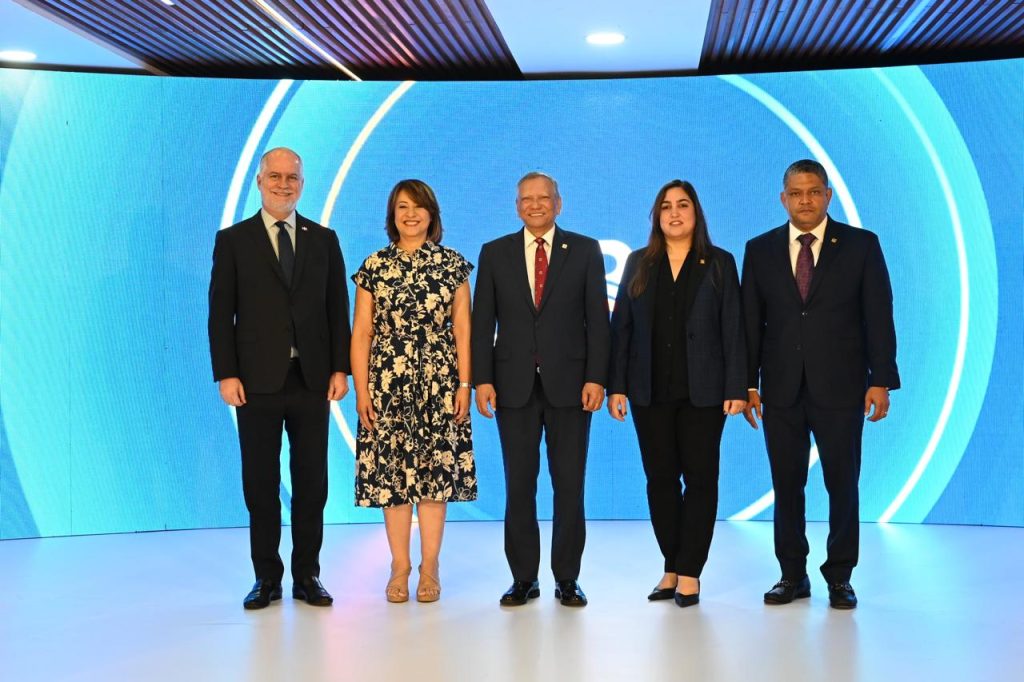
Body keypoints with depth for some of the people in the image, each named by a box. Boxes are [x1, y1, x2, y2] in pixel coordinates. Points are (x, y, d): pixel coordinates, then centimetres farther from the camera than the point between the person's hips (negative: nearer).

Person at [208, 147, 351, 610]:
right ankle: (267, 577, 15)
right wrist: (226, 374, -7)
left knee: (312, 481, 6)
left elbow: (338, 308, 8)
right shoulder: (233, 240, 4)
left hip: (312, 379, 2)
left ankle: (307, 575, 16)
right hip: (258, 381, -1)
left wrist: (340, 368, 0)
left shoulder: (324, 239, 10)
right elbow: (221, 314, 1)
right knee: (260, 482, 4)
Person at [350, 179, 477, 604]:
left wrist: (464, 385, -2)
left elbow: (463, 330, 4)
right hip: (387, 385, 0)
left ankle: (429, 569, 11)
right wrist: (361, 391, -2)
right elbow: (360, 334, 4)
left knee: (437, 470, 1)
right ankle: (399, 568, 13)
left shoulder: (451, 264, 6)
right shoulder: (375, 266, 5)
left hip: (439, 384, 0)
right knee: (391, 471, 2)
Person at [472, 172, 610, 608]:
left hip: (569, 383, -1)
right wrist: (482, 379, -3)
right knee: (519, 484, 4)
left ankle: (567, 578, 14)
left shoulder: (585, 251, 6)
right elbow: (483, 322, 6)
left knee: (569, 483, 3)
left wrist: (596, 377, -7)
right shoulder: (494, 253, 9)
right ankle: (523, 578, 14)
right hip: (514, 384, 1)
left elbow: (597, 319, 1)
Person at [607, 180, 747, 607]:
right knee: (660, 478, 5)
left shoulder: (719, 264, 4)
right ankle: (672, 568, 15)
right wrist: (616, 385, -1)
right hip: (650, 391, 2)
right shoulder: (638, 264, 9)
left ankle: (689, 572, 6)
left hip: (702, 391, -2)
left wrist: (736, 388, -8)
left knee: (700, 478, -1)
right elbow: (621, 327, 6)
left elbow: (733, 330, -1)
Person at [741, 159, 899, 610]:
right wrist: (747, 383, 1)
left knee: (843, 484, 4)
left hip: (840, 387, -1)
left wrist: (880, 380, -7)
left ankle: (839, 577, 17)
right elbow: (750, 322, 6)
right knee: (786, 485, 7)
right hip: (781, 389, 2)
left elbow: (878, 317, 0)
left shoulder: (861, 246, 2)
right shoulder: (760, 250, 7)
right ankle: (793, 575, 18)